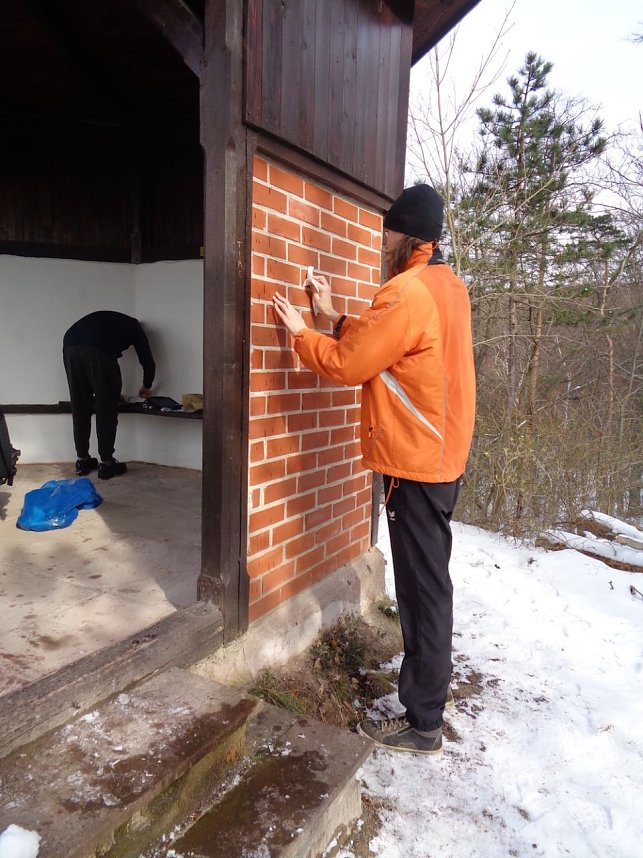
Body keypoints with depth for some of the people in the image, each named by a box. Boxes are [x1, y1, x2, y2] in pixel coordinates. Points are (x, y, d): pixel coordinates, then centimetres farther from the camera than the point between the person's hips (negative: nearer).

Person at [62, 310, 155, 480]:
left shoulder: (104, 318, 42)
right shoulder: (134, 326, 29)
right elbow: (148, 361, 26)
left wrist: (111, 393, 50)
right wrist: (146, 386, 46)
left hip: (70, 346, 5)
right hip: (97, 351, -5)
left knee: (79, 408, 16)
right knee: (106, 409, 7)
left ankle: (83, 461, 24)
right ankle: (106, 463, 12)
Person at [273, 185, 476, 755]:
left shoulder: (408, 293, -18)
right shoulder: (447, 286, 12)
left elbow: (346, 364, -13)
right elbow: (377, 345, 16)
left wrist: (300, 331, 2)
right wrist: (334, 318, 15)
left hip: (417, 460, -10)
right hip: (442, 453, 10)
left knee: (422, 586, -2)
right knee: (428, 580, 20)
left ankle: (423, 724, 12)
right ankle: (429, 680, 38)